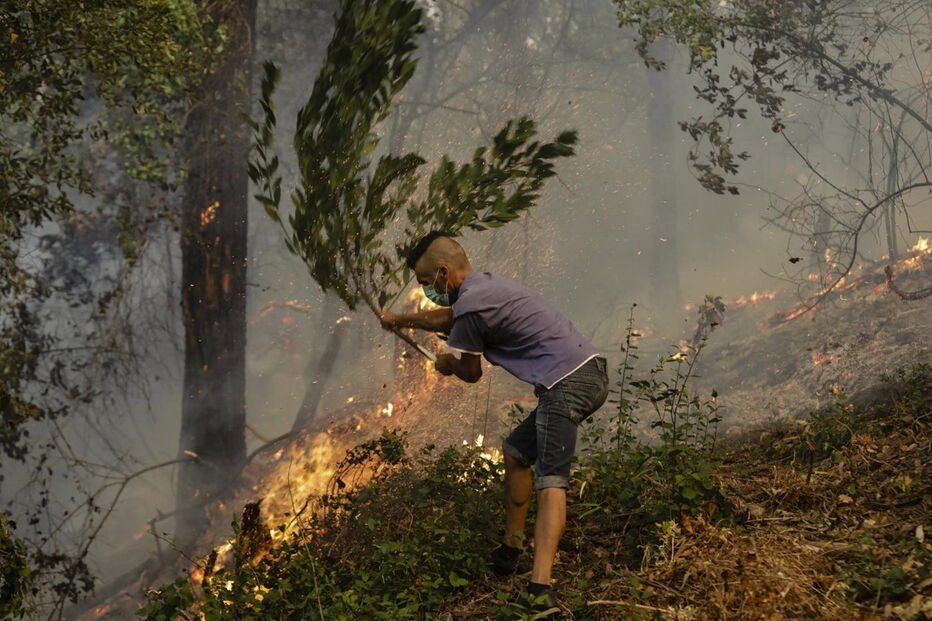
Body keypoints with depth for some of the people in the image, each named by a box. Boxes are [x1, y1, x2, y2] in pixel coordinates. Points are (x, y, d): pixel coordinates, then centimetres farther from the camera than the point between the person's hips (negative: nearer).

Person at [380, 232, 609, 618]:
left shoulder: (470, 305, -11)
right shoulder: (485, 283, 19)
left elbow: (470, 373, 4)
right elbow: (449, 318, 40)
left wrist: (446, 365, 27)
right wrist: (402, 321, 54)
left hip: (567, 384, -10)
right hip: (591, 372, 10)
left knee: (550, 481, -20)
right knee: (517, 452, 22)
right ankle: (510, 552, 26)